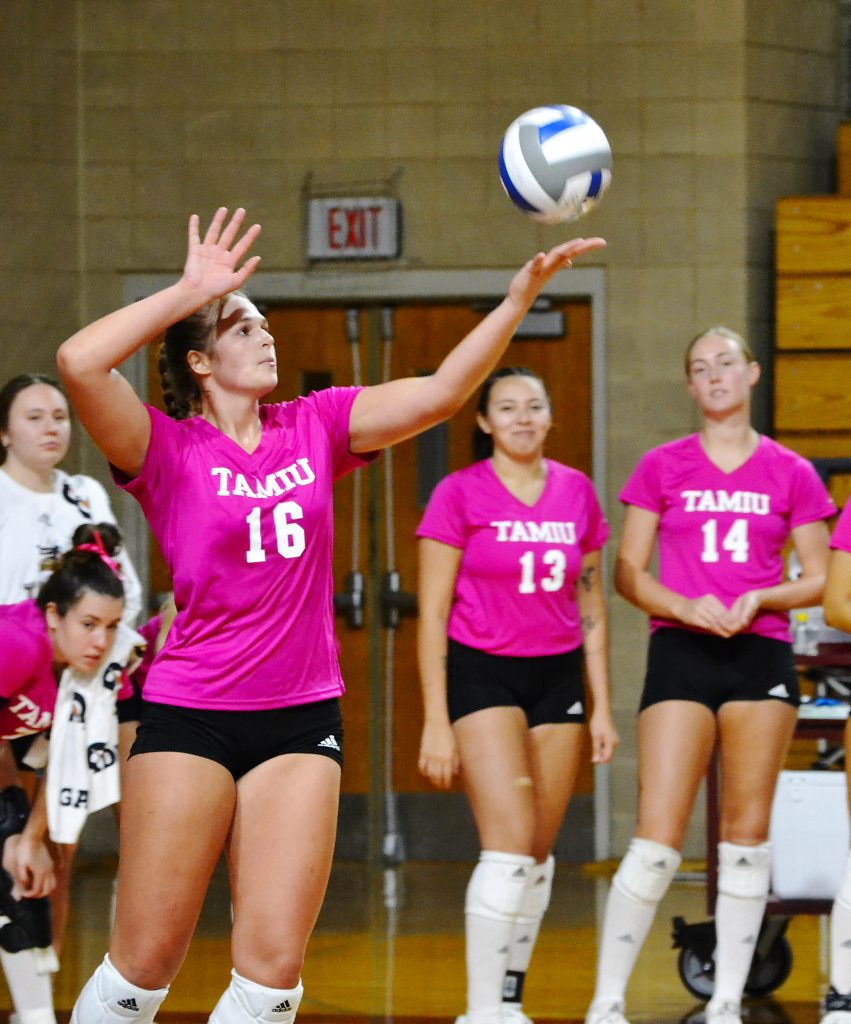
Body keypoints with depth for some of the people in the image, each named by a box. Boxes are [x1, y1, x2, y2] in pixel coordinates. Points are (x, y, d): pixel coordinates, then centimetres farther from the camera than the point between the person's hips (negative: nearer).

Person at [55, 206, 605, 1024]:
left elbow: (440, 391, -1)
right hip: (188, 717, -4)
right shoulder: (167, 450, -5)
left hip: (302, 720, 4)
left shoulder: (314, 428, 7)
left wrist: (523, 292, -13)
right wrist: (189, 290, -14)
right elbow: (79, 363, -22)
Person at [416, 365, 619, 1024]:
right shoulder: (460, 494, -6)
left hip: (558, 676, 5)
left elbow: (591, 609, 14)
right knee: (510, 843, -16)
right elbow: (432, 615, -5)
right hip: (482, 674, -5)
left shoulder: (577, 492, 7)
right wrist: (436, 720, -9)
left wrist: (602, 708, 10)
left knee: (540, 851, 6)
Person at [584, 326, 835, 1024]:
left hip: (761, 655, 1)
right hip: (680, 653, -1)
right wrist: (686, 607, -12)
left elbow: (819, 580, 9)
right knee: (657, 841, -8)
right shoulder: (662, 467, 6)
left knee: (747, 833, 3)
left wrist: (759, 599, -9)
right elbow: (628, 574, 6)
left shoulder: (790, 473, 7)